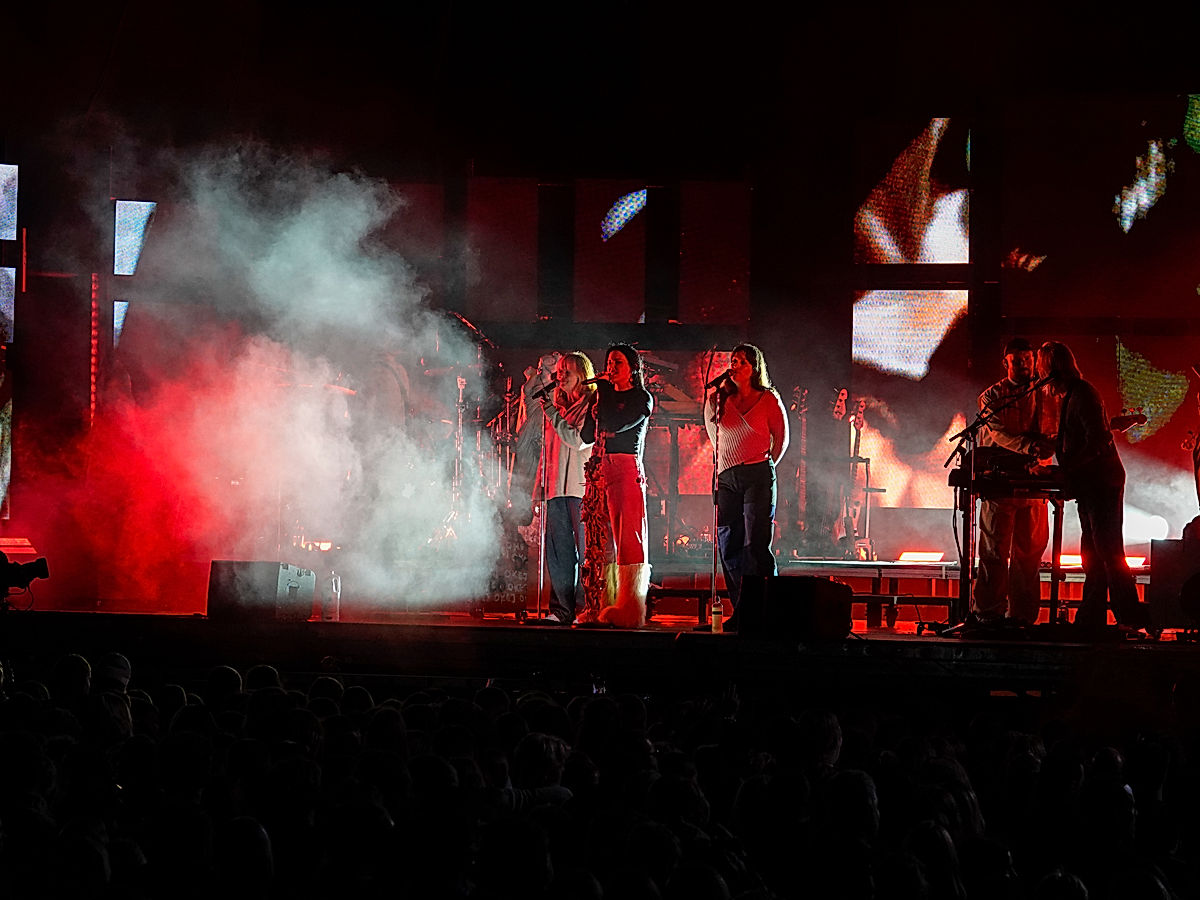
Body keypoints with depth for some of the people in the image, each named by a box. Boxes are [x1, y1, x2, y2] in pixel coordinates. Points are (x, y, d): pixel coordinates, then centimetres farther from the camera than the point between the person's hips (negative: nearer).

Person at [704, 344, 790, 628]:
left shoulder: (768, 399, 1)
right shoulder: (717, 400, 9)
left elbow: (781, 438, 12)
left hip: (758, 476, -4)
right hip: (727, 478, 4)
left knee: (756, 545, -12)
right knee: (729, 546, 3)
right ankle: (740, 611, 9)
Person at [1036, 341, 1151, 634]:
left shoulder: (1083, 393, -14)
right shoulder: (1068, 395, 18)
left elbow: (1097, 442, -21)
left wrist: (1070, 466, -21)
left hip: (1102, 482, -10)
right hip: (1089, 484, 10)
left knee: (1108, 551, -11)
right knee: (1093, 554, 9)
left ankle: (1130, 617, -9)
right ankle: (1090, 620, 11)